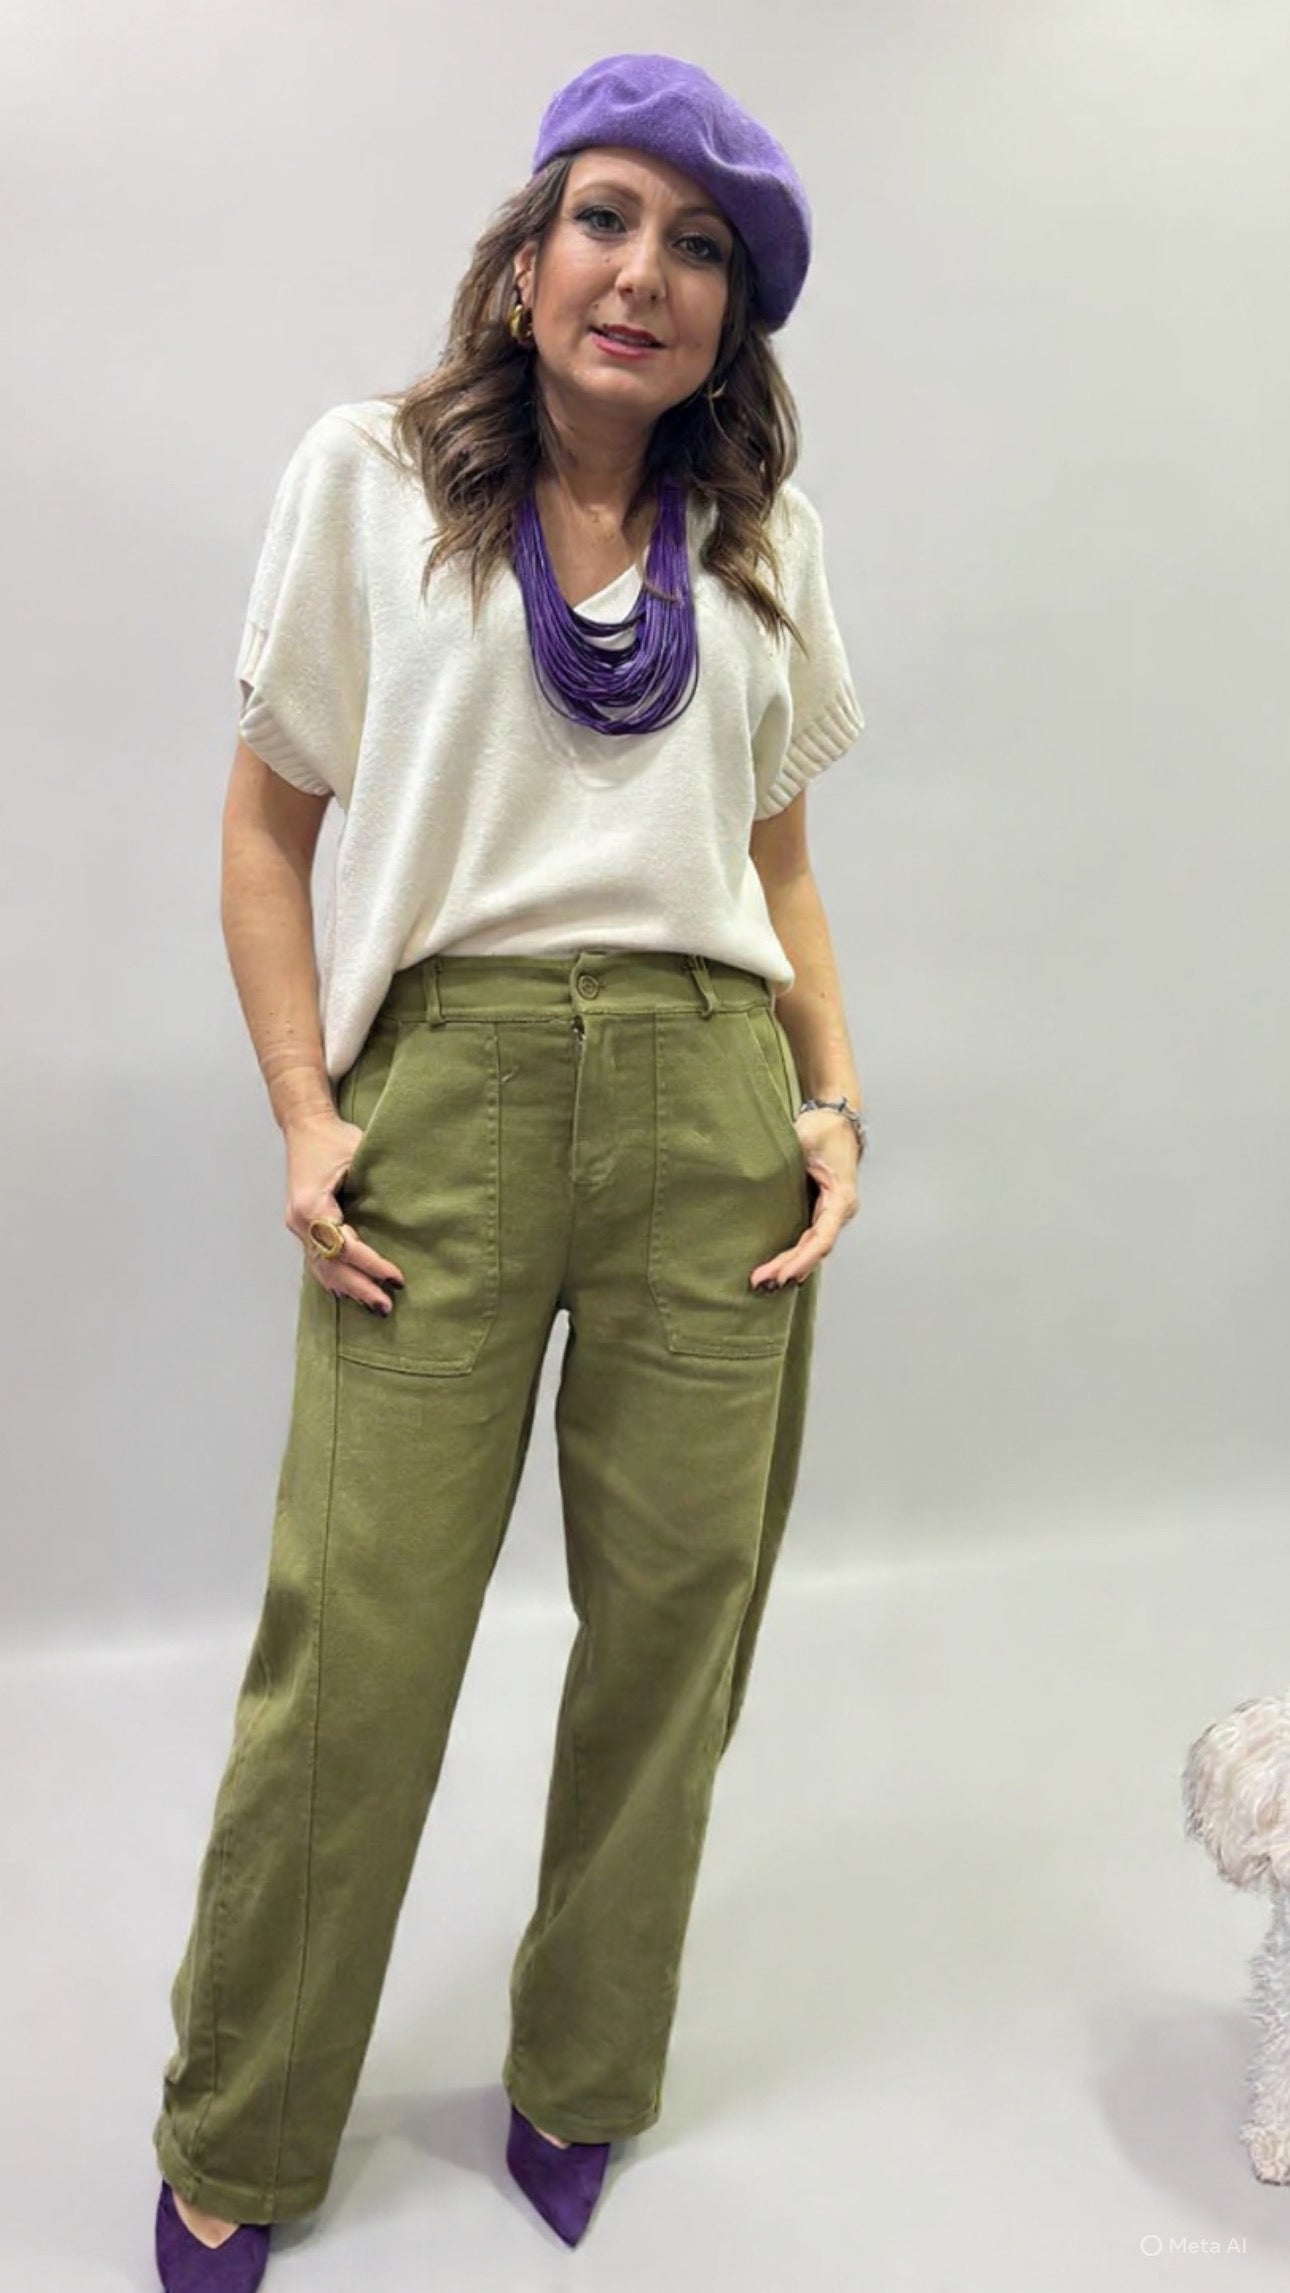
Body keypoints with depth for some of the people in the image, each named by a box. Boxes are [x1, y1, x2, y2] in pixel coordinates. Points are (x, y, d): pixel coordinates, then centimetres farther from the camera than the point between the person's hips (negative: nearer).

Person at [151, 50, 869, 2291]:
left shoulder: (761, 536, 16)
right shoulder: (369, 480, 8)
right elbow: (269, 830, 6)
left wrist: (836, 1101, 4)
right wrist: (305, 1117, -6)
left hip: (711, 1106, 3)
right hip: (444, 1093, -2)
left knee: (674, 1617, 6)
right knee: (355, 1642, 0)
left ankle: (580, 2090, 31)